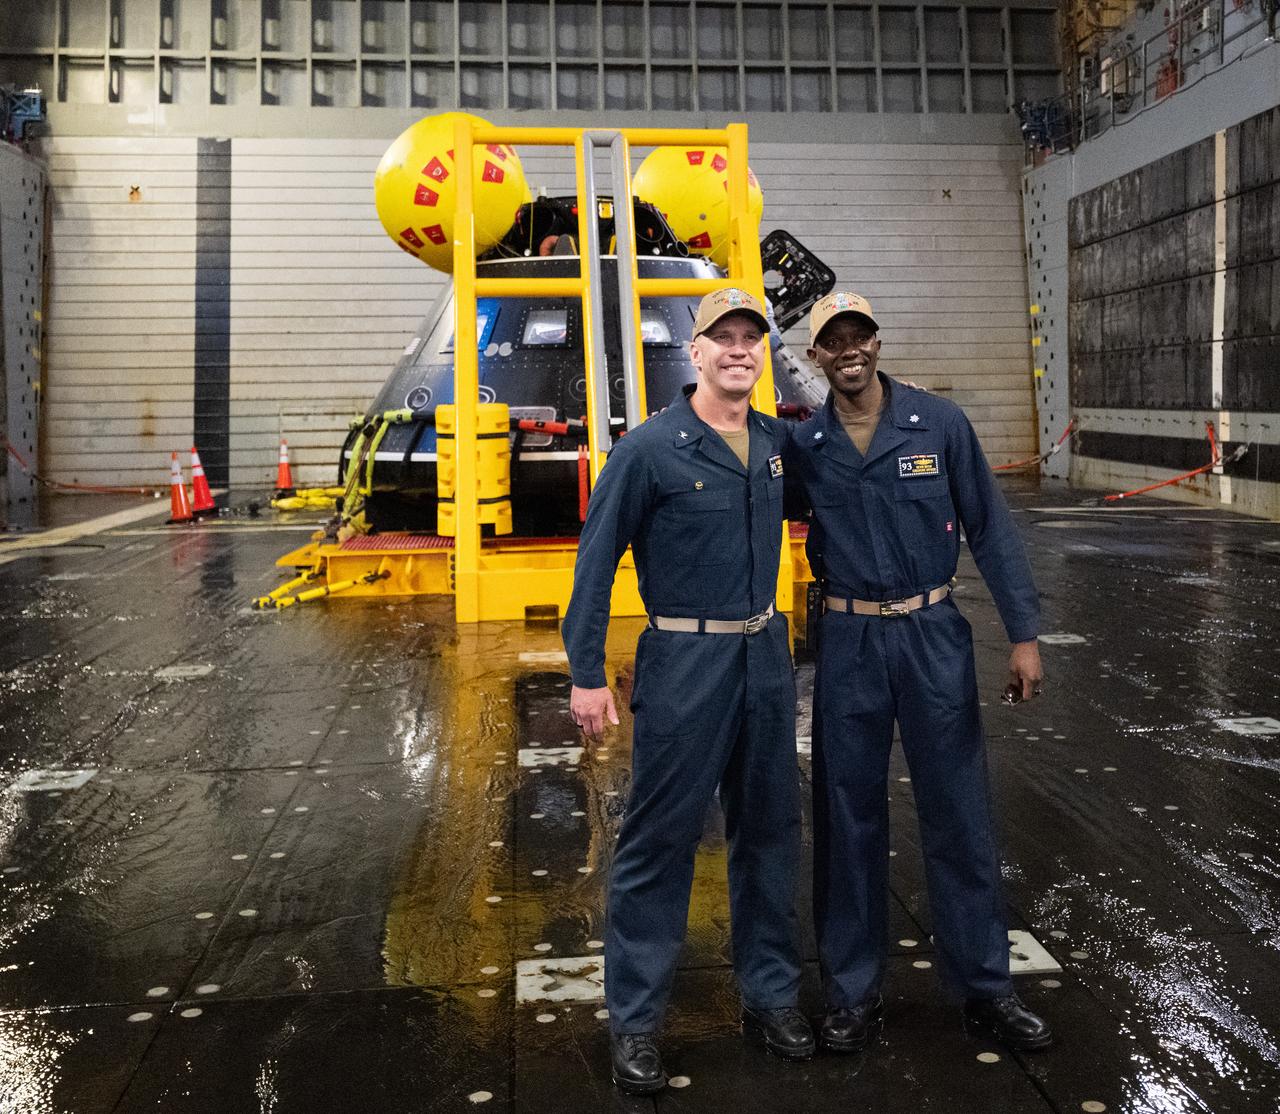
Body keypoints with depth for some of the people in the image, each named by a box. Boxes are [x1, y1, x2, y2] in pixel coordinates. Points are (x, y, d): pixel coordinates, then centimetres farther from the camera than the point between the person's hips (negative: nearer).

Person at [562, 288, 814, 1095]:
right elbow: (597, 559, -9)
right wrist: (587, 674, -12)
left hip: (766, 657, 6)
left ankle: (772, 995, 31)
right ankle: (635, 1021, 14)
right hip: (685, 662, -6)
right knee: (660, 841, 1)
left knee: (770, 830, 14)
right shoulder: (650, 449, -11)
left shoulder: (778, 442, 6)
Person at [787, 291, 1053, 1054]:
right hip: (848, 641, 1)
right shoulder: (803, 447, -1)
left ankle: (987, 986, 21)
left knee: (959, 811, 6)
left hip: (933, 634, -1)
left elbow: (991, 530, -2)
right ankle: (854, 992, 22)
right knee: (850, 817, 9)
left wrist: (1024, 634, -6)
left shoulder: (940, 424, -4)